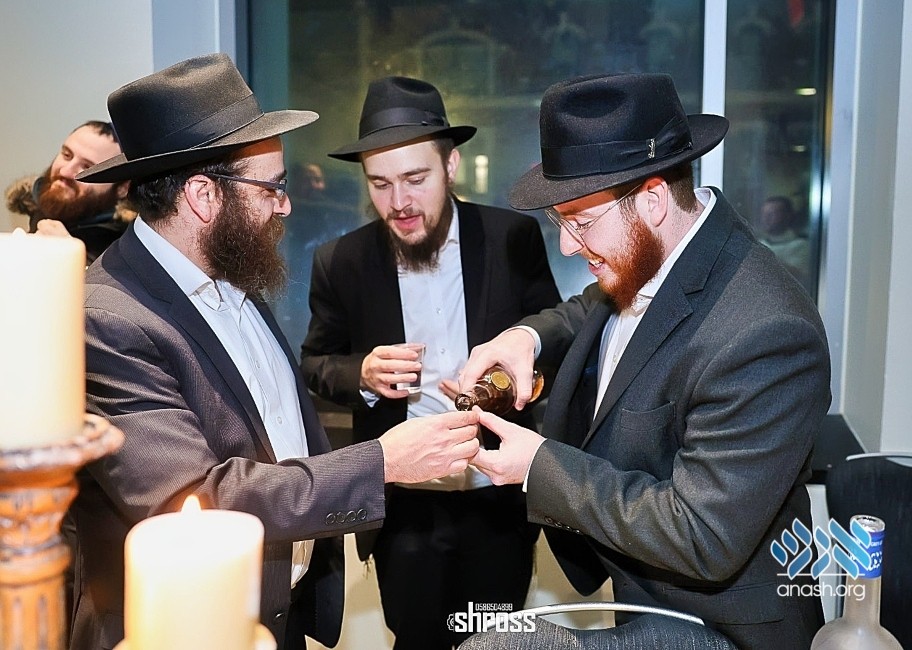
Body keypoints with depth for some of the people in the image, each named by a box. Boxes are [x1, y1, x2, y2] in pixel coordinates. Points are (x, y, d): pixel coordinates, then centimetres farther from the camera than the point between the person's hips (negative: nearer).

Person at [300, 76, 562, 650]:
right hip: (401, 504, 0)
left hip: (500, 498, 0)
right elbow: (315, 363, 5)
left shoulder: (514, 238, -7)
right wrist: (361, 372, -18)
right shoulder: (341, 262, -5)